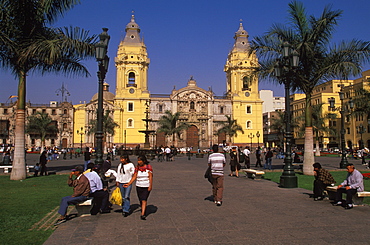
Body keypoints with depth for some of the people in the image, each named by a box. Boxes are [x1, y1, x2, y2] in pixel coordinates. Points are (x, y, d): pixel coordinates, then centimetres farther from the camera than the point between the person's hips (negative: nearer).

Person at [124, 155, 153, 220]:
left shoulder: (148, 167, -6)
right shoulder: (137, 168, 4)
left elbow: (150, 177, -7)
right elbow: (134, 177, 3)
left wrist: (150, 186, -12)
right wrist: (128, 184, -5)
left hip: (146, 187, -4)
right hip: (139, 186, 4)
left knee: (144, 200, -11)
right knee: (141, 200, 9)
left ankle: (142, 214, -13)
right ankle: (144, 211, 28)